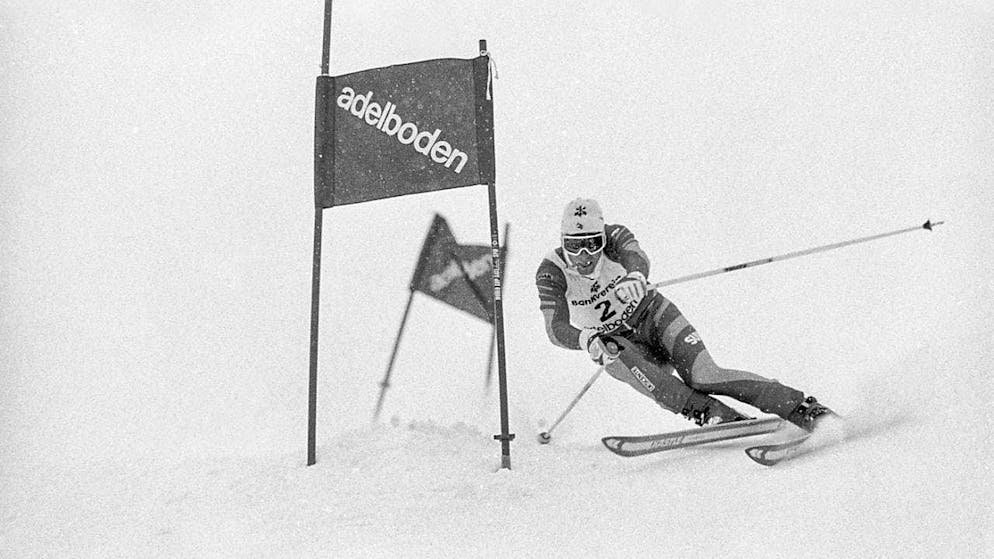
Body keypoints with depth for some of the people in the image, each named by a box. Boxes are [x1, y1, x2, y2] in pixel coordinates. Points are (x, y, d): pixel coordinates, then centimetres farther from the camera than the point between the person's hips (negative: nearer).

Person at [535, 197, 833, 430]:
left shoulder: (614, 237, -17)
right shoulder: (551, 274, -17)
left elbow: (638, 257, -39)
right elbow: (556, 329, -26)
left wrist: (635, 276, -65)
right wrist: (586, 340, -50)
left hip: (652, 313, -1)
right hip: (613, 344, 1)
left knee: (704, 376, -22)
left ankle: (804, 409, -21)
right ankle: (721, 417, -42)